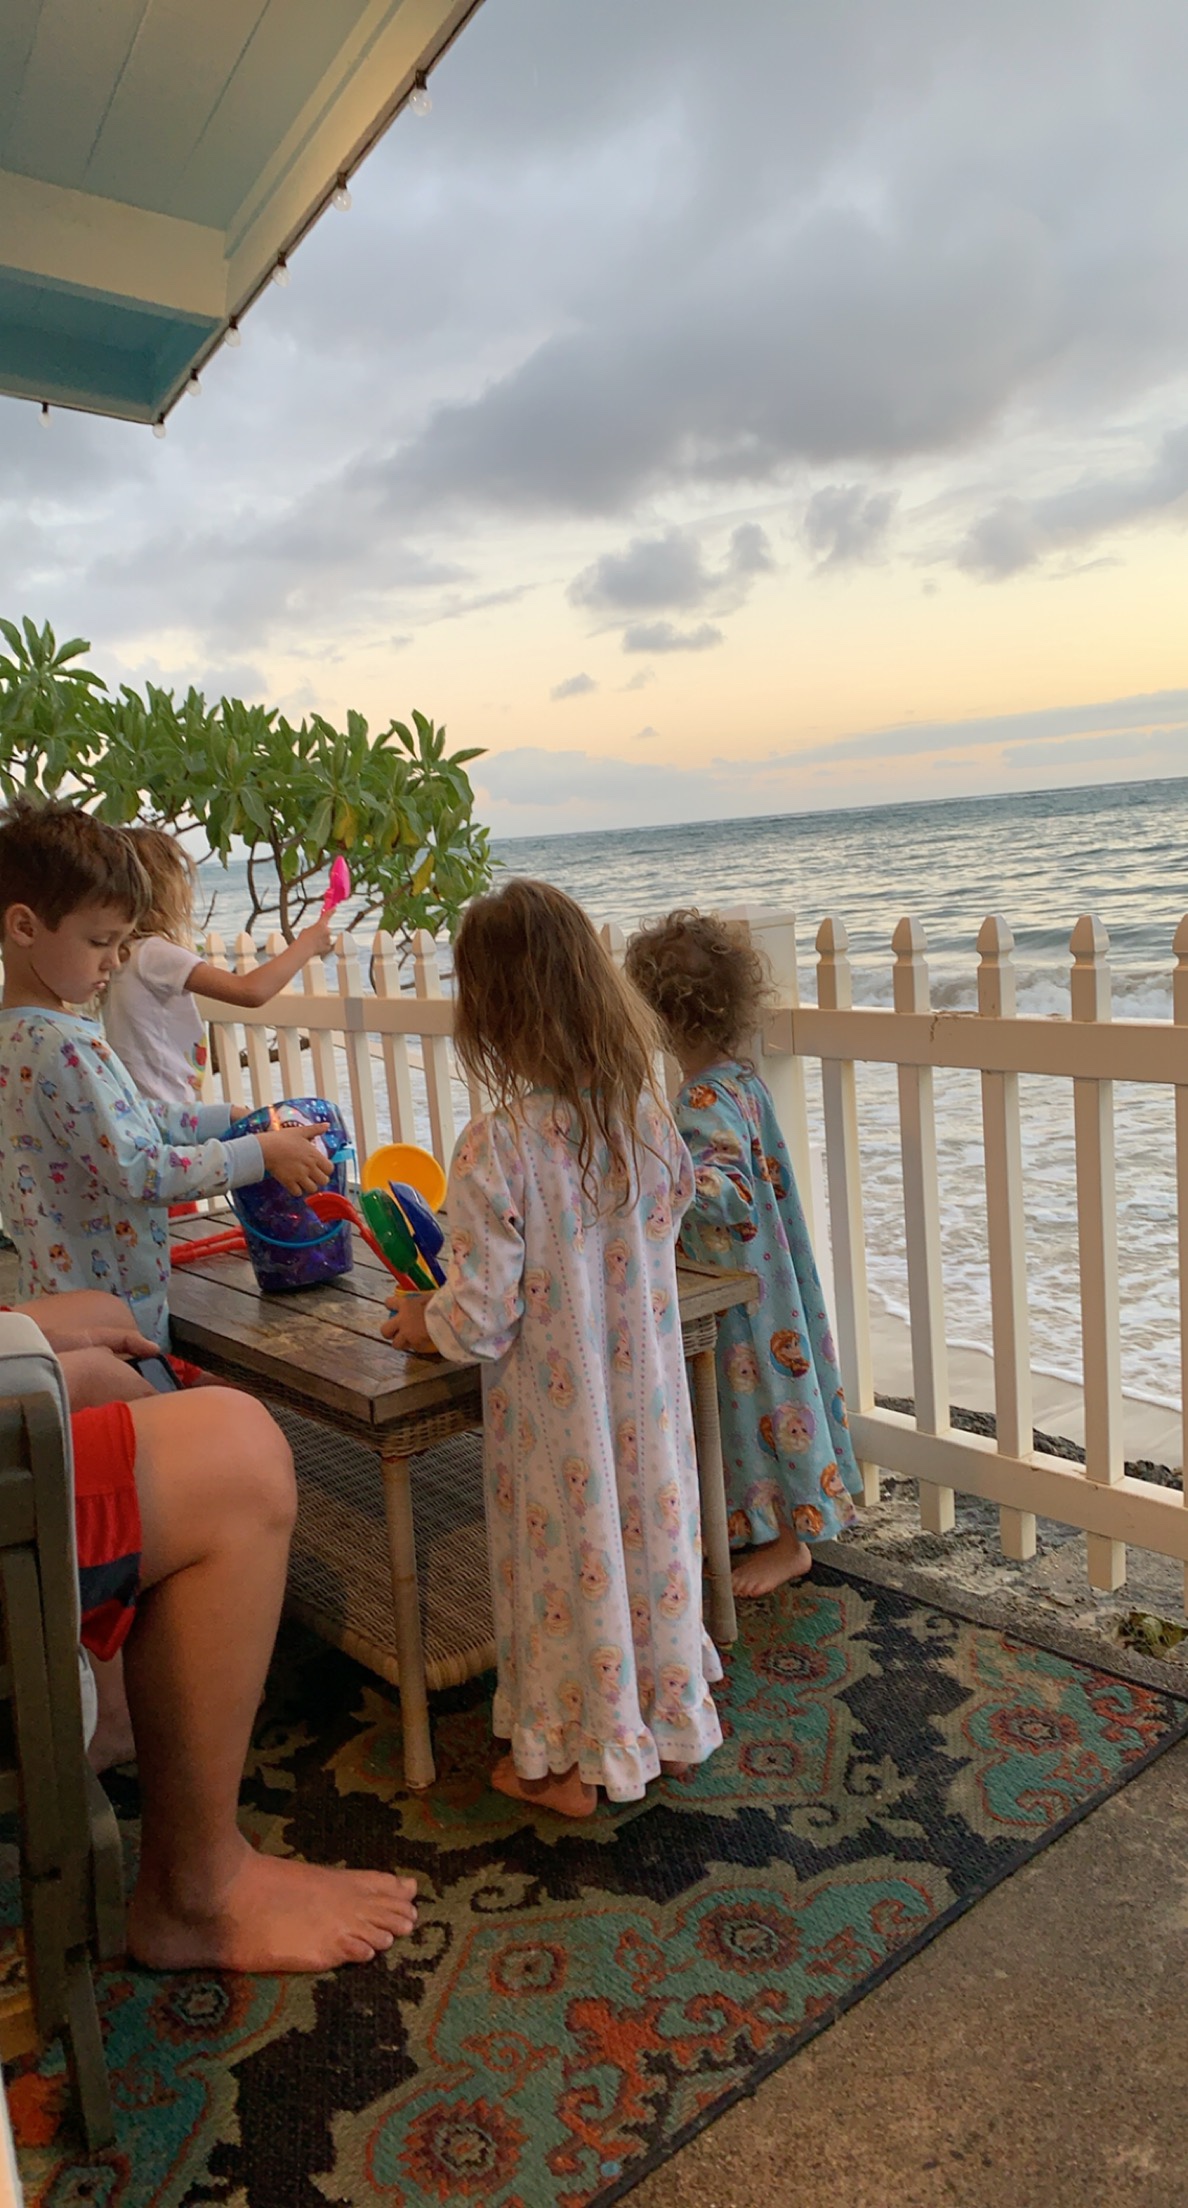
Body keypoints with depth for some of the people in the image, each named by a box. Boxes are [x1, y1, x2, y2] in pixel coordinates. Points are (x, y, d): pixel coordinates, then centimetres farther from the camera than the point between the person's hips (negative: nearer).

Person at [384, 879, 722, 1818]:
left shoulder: (495, 1149, -25)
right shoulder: (647, 1115, -8)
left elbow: (482, 1321, -21)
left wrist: (420, 1321, 0)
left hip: (554, 1416, -5)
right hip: (646, 1395, 5)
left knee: (570, 1560, 13)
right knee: (649, 1532, 21)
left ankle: (568, 1759, 34)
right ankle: (669, 1721, 42)